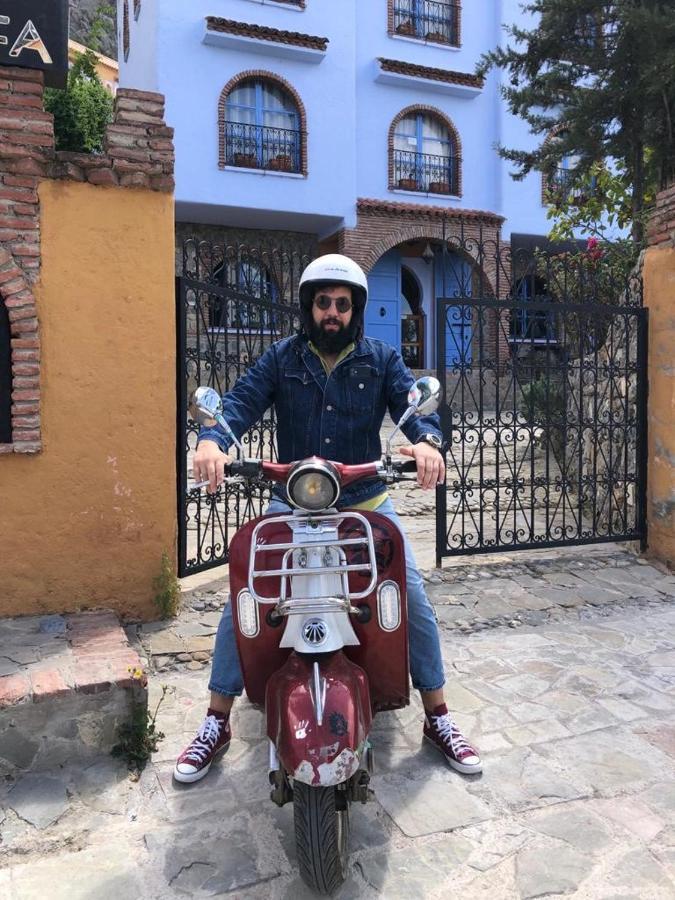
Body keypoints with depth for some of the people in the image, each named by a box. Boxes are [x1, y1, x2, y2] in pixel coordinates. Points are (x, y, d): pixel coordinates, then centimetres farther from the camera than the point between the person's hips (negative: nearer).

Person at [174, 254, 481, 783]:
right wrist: (212, 440, -32)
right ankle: (216, 723, 10)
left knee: (414, 597, -10)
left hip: (366, 502, 0)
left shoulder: (381, 359, 5)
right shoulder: (282, 359, 5)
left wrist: (427, 440, -34)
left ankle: (438, 718, 12)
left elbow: (414, 402, -9)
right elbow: (240, 402, -9)